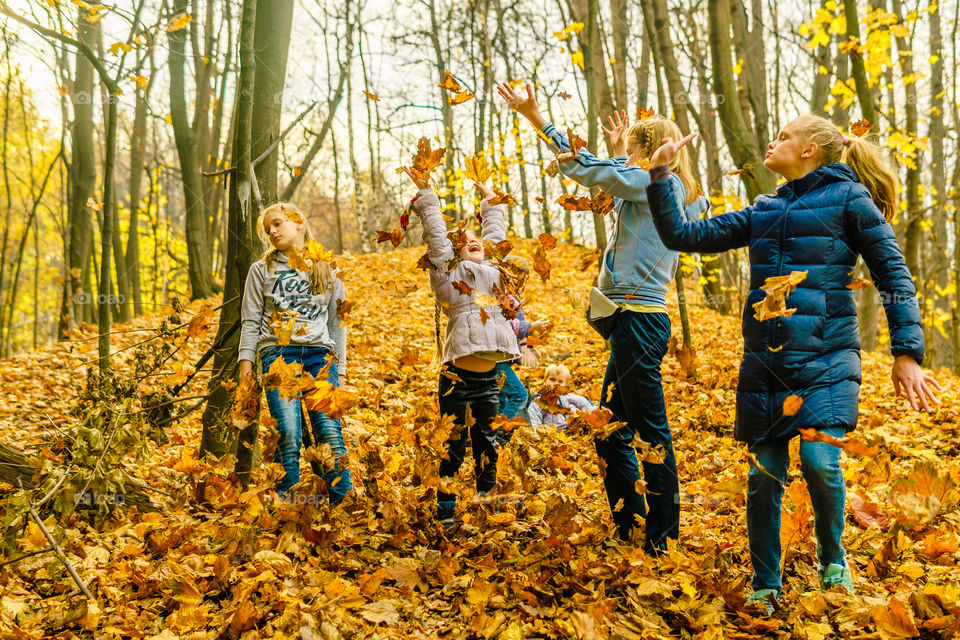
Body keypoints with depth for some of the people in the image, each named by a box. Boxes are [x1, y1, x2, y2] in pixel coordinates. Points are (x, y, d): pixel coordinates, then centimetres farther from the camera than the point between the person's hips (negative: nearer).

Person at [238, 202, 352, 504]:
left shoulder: (328, 271, 16)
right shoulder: (262, 269, 13)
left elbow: (337, 324, 17)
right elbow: (251, 320, 10)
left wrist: (340, 370, 12)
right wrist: (246, 361, 0)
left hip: (320, 354, 1)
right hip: (278, 352, -1)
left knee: (330, 430, -9)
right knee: (288, 432, -13)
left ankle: (342, 504, -3)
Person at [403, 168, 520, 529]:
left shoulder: (492, 268, 18)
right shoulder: (448, 269, 3)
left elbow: (496, 232, 30)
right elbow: (435, 231, 2)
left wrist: (489, 198, 40)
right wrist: (425, 193, 8)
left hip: (488, 375, 5)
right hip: (459, 374, -5)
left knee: (486, 442, 14)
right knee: (454, 444, 1)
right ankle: (445, 509, 11)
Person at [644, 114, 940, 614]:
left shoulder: (848, 198, 3)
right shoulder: (763, 211, 16)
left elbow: (893, 275, 2)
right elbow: (683, 236, 16)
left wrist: (907, 352, -6)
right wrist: (660, 175, 12)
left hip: (825, 358, -4)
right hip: (765, 362, 4)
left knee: (819, 462, -18)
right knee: (764, 475, 4)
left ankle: (833, 561, 13)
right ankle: (765, 587, 20)